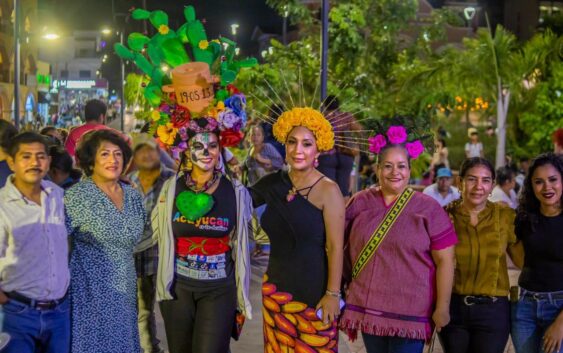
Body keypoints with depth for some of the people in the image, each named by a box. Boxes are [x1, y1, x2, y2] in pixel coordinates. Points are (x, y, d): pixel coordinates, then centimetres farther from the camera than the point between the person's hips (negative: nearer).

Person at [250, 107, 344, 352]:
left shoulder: (327, 190, -12)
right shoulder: (274, 183, 4)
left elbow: (335, 247, -12)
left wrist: (333, 294, -15)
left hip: (314, 292, -5)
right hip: (275, 288, 5)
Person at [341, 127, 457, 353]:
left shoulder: (428, 209, -3)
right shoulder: (360, 203, 5)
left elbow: (444, 260, -4)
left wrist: (442, 307, -7)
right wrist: (348, 286, 8)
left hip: (410, 313, -3)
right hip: (368, 308, 3)